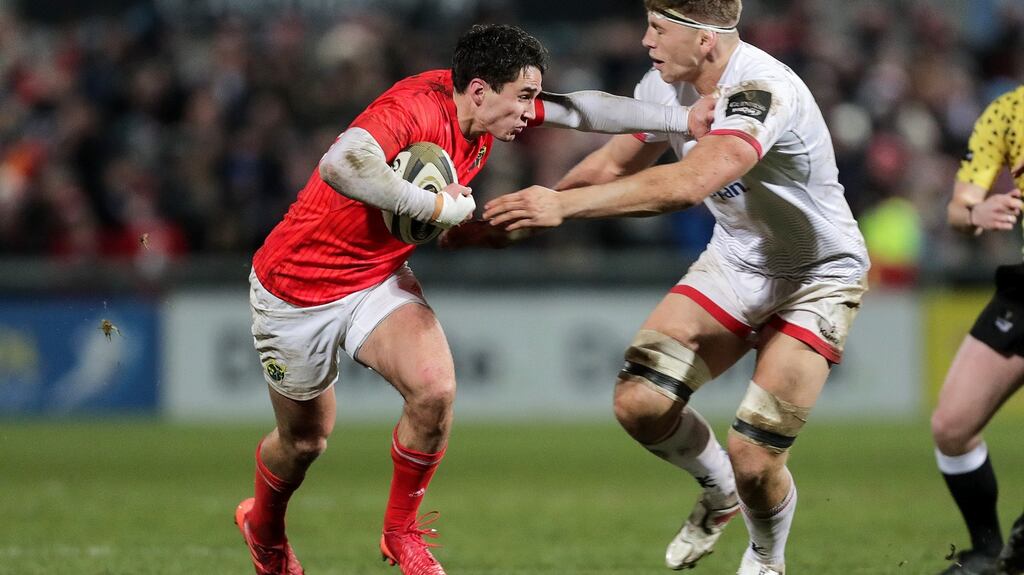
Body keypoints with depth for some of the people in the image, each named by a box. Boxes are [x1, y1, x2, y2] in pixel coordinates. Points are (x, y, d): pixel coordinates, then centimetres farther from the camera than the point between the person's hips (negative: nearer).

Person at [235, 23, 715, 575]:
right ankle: (263, 529, 45)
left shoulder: (482, 110, -7)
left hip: (380, 278, 6)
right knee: (305, 438, 10)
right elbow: (342, 165, -51)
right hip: (298, 285, -6)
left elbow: (581, 110, 5)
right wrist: (438, 206, -41)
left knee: (434, 389, -20)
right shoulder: (415, 109, -33)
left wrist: (685, 117, 3)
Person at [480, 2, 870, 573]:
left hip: (817, 277, -7)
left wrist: (565, 203, -49)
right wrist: (534, 208, -7)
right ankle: (719, 493, 21)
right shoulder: (668, 84, -8)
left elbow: (689, 183, -48)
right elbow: (613, 165, 6)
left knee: (754, 460, -14)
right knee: (639, 403, -9)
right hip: (735, 263, 7)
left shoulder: (761, 92, -33)